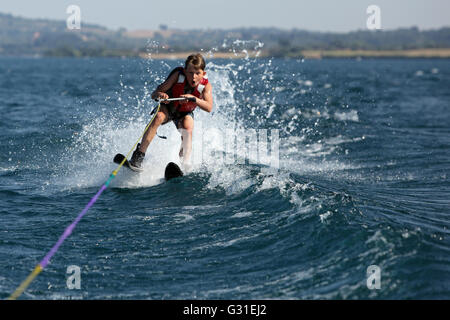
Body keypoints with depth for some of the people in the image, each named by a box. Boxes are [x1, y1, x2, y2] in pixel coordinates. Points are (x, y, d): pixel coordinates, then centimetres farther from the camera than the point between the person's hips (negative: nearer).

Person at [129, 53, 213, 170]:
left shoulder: (206, 86, -23)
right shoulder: (178, 75, -26)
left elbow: (209, 107, -37)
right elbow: (154, 95, -27)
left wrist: (193, 99, -53)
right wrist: (159, 95, -51)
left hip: (185, 113, 1)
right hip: (168, 107, -1)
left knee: (188, 127, -31)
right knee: (159, 117, -32)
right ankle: (138, 156, -31)